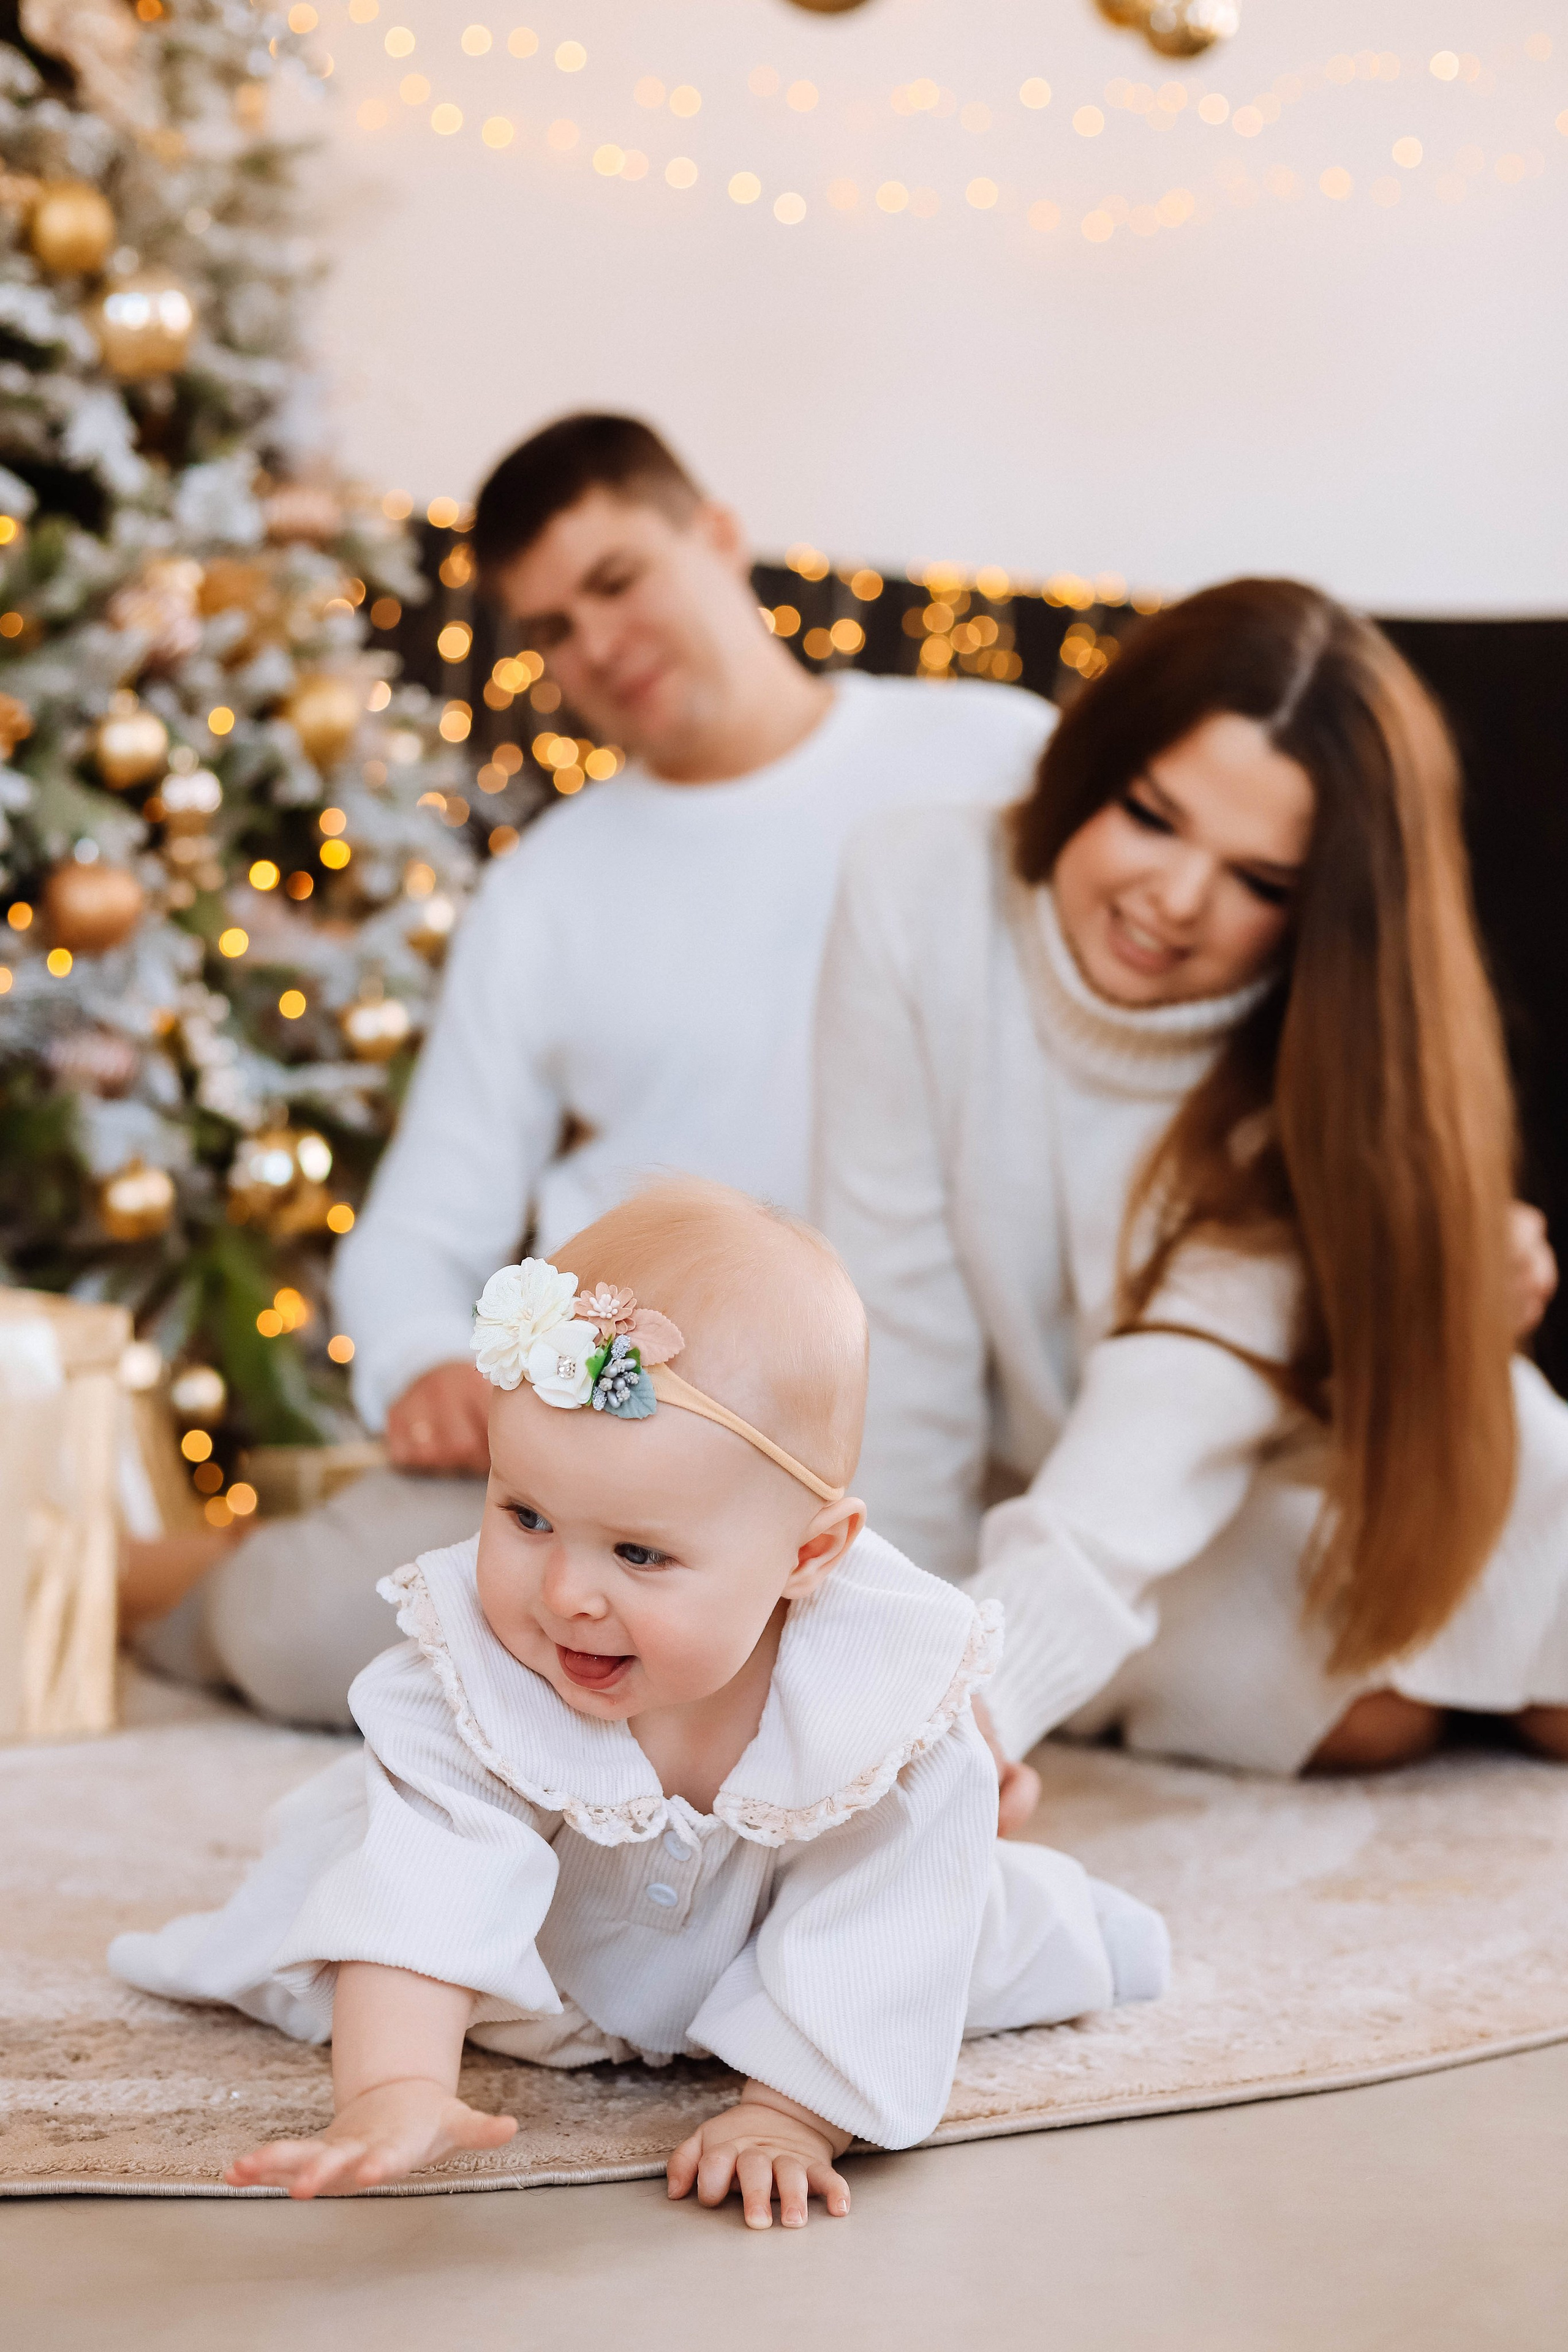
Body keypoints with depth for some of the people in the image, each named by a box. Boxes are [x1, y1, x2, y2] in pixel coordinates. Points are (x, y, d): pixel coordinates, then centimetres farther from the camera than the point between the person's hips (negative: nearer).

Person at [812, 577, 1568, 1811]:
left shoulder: (1319, 1069, -25)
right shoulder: (918, 899, -21)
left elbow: (1167, 1433, -38)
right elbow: (899, 1334, -17)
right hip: (1033, 1493, 0)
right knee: (1363, 1712, -22)